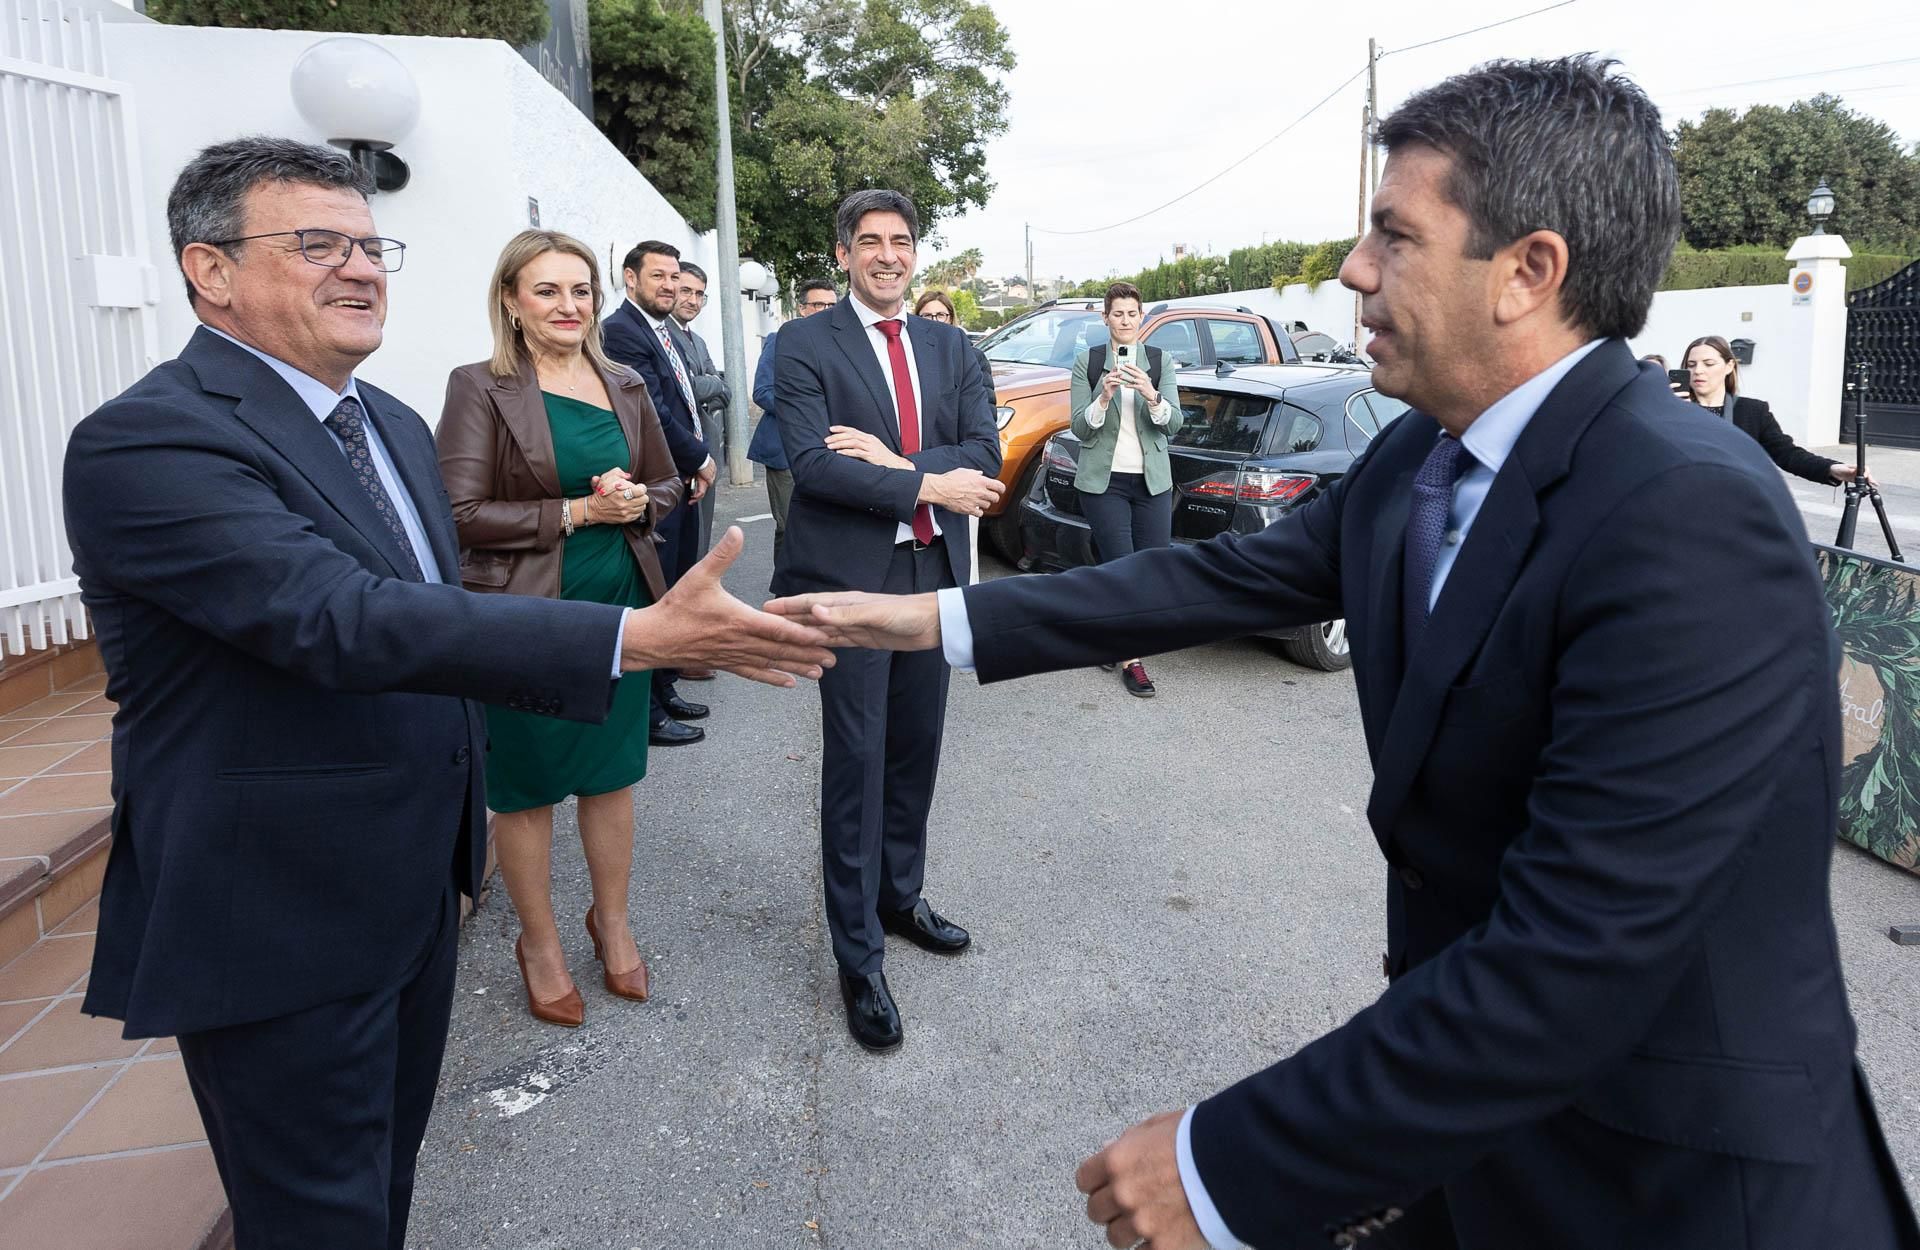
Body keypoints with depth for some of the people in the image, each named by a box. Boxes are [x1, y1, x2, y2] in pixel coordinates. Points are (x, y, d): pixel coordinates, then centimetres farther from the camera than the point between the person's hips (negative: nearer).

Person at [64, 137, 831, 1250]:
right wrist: (644, 635, -40)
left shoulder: (395, 426, 9)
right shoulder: (146, 441, -20)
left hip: (415, 896, 8)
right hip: (278, 935, -8)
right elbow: (341, 620, -33)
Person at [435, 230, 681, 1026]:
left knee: (612, 774, 14)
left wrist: (636, 502, -7)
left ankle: (612, 922, 34)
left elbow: (666, 485, 15)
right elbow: (460, 512, -13)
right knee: (526, 786, 8)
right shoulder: (481, 388, -8)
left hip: (619, 607, 4)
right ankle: (540, 945, 27)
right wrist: (575, 512, -17)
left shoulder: (624, 387, 8)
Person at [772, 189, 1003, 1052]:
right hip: (851, 576, -5)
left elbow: (983, 454, 0)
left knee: (916, 750, 15)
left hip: (934, 571, 5)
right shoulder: (805, 345, -4)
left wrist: (893, 460, -15)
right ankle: (858, 956, 10)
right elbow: (812, 464, -16)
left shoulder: (950, 348, 11)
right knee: (857, 762, -1)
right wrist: (926, 485, -17)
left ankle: (900, 897, 35)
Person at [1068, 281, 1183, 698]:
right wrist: (1104, 397, -21)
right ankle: (1131, 660, 3)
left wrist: (1151, 396, -23)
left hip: (1152, 481, 3)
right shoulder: (1087, 361, 1)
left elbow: (1173, 423, -4)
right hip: (1104, 482, -3)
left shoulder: (1159, 361, 5)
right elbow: (1079, 426, -3)